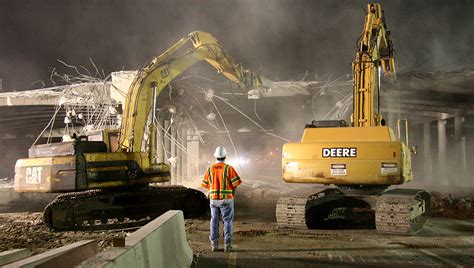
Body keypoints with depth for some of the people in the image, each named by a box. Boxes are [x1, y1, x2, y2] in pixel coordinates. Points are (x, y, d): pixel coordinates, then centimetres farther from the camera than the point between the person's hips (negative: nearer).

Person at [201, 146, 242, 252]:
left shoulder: (210, 169, 2)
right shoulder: (229, 168, -9)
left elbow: (206, 185, 5)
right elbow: (235, 184, -11)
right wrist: (232, 195, 4)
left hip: (213, 199, 3)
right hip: (226, 200, -3)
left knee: (214, 221, 13)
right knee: (227, 222, 6)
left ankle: (214, 244, 11)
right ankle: (227, 245, 4)